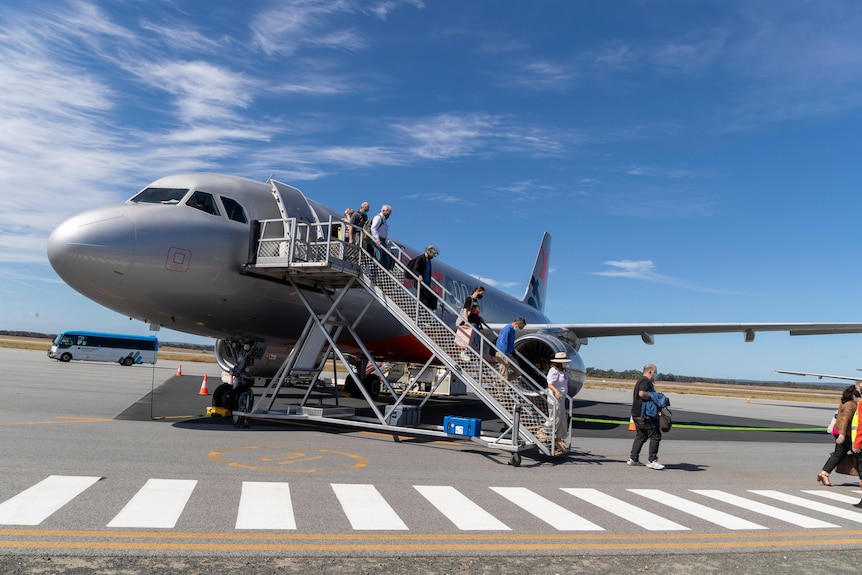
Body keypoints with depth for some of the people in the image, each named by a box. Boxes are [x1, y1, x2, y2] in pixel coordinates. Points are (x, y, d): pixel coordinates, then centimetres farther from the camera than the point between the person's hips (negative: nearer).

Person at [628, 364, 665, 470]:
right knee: (655, 435, -7)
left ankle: (633, 459, 16)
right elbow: (642, 393, -27)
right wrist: (654, 397, -17)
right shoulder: (645, 381, -12)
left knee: (641, 436, 14)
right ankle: (652, 461, -6)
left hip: (637, 414, 11)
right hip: (643, 414, -11)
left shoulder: (640, 380, 21)